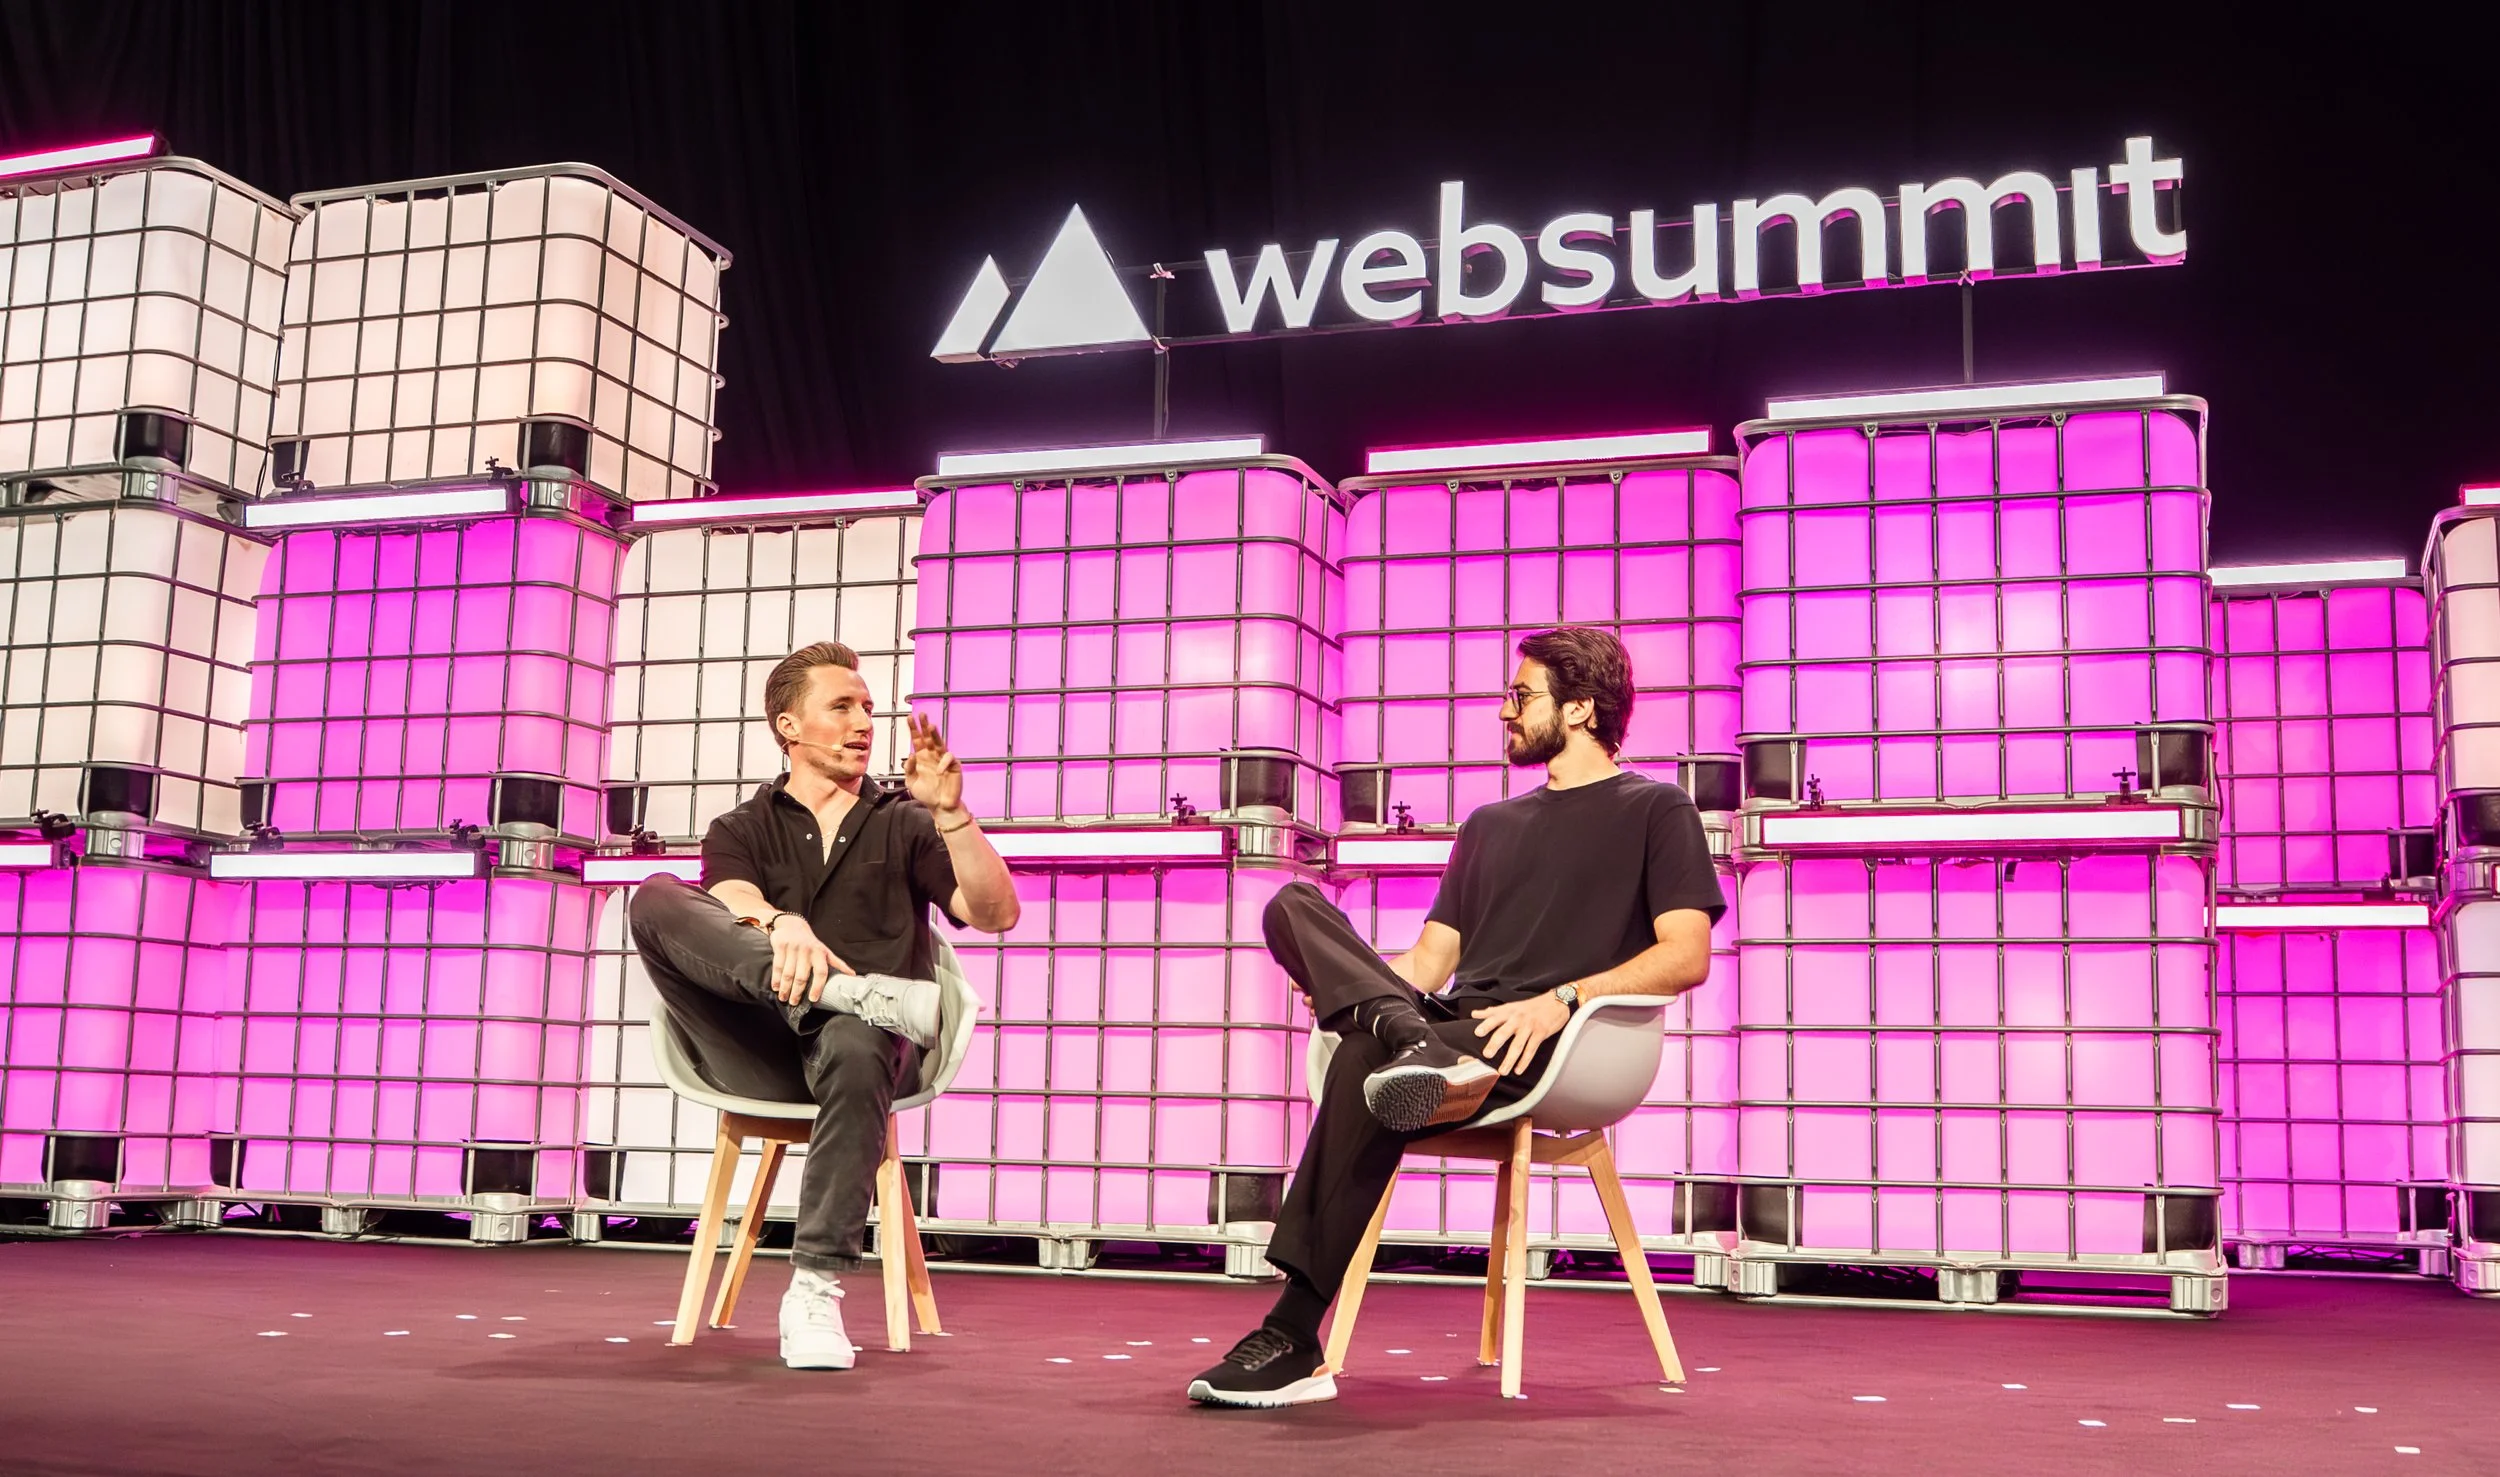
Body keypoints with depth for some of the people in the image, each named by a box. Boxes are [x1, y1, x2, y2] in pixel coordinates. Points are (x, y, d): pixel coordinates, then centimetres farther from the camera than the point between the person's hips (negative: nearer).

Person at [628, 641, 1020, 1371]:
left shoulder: (903, 825, 23)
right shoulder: (741, 830, 22)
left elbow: (996, 913, 6)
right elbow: (735, 904, -4)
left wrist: (951, 814, -8)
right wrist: (784, 926, -29)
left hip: (863, 1040, 0)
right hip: (760, 1055, 1)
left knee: (855, 1045, -40)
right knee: (656, 898, -22)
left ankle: (815, 1291, -38)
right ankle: (853, 993, -39)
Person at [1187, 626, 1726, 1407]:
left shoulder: (1656, 810, 12)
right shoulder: (1489, 825, 31)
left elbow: (1687, 955, -2)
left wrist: (1561, 1000, -17)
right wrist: (1368, 992, -1)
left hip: (1554, 1048, -6)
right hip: (1450, 1022, 6)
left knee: (1364, 1060, -35)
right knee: (1294, 905, -16)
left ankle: (1294, 1338, -36)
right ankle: (1412, 1047, -45)